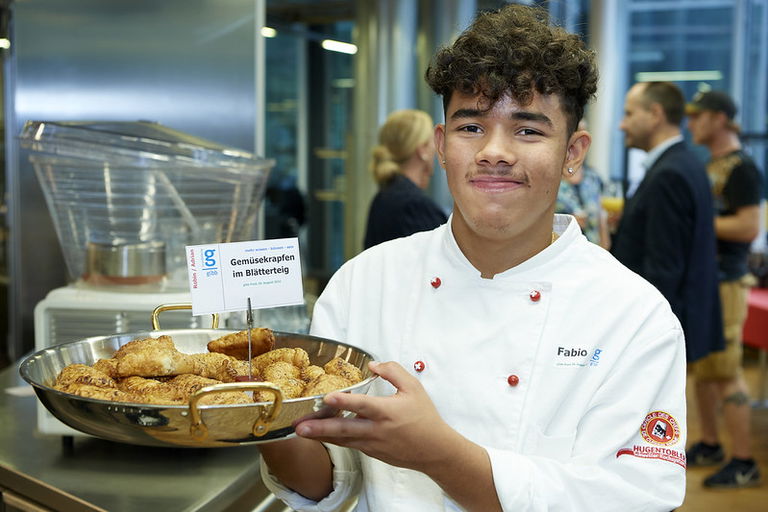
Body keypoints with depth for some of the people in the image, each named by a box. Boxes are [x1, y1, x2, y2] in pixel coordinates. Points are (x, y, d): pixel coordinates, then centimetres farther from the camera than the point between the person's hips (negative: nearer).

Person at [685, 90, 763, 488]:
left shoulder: (741, 168, -12)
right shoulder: (709, 167, 16)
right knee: (701, 369, 15)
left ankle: (744, 463, 2)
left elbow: (748, 227, -21)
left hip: (723, 284, -9)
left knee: (725, 373, -6)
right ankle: (709, 446, 27)